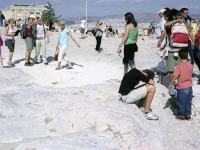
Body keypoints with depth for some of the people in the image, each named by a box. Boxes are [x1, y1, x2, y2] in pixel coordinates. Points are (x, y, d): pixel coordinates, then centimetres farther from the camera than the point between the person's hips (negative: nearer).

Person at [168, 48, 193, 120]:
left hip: (182, 88, -5)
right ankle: (188, 114, 21)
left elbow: (175, 76, -17)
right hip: (189, 87, 5)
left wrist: (170, 84, -5)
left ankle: (181, 114, 16)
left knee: (181, 102, 8)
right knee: (188, 101, 15)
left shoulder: (179, 67, -18)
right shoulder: (190, 65, -1)